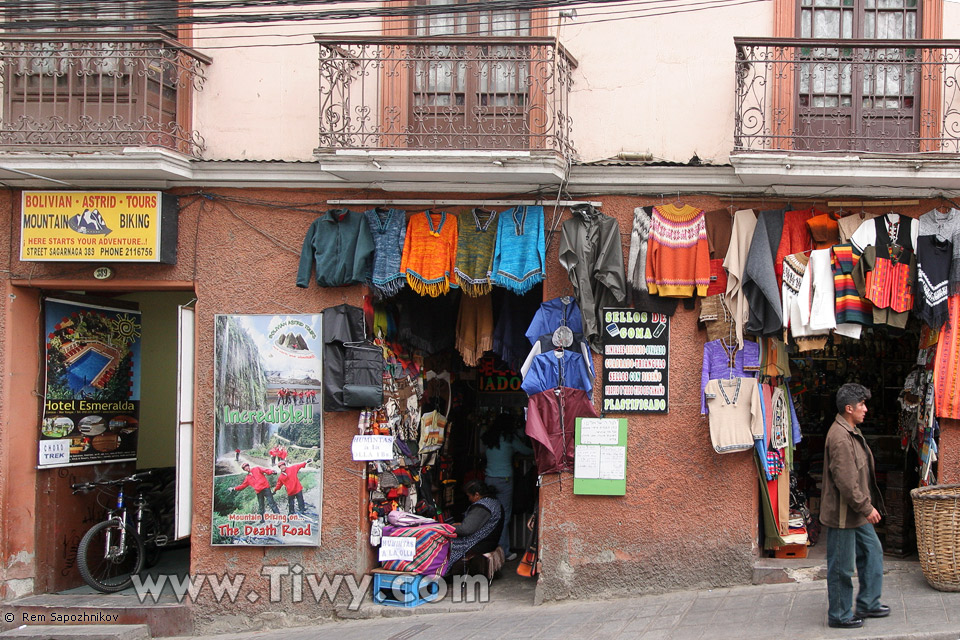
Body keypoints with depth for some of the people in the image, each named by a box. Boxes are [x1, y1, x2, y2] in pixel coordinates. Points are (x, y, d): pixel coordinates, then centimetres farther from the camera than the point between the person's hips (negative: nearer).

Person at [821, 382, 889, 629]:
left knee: (872, 552, 19)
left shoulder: (852, 432, 11)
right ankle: (839, 616, 14)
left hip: (857, 512, 11)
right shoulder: (840, 437, -24)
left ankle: (868, 604, 31)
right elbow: (846, 481, -26)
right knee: (841, 567, 2)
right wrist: (866, 507, -20)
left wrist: (867, 505, 20)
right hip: (842, 514, -11)